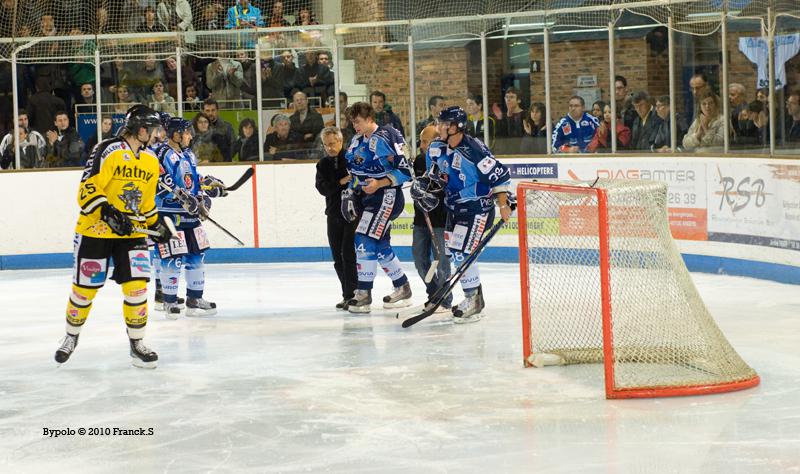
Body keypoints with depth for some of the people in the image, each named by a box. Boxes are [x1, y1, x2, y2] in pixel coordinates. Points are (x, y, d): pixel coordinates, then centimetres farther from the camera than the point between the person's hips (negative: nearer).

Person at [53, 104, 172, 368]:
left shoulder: (151, 161, 10)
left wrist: (156, 223, 11)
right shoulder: (109, 151, -14)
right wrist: (109, 214, -29)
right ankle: (71, 336, 28)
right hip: (95, 230, -5)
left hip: (131, 233, 5)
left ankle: (136, 344, 6)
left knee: (136, 286, -7)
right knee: (85, 287, 5)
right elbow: (87, 189, -18)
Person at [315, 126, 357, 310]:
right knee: (338, 257, 8)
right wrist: (341, 181, -20)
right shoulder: (323, 164, 9)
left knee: (348, 253, -12)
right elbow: (322, 187, -6)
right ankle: (348, 294, 17)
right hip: (334, 214, 6)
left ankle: (351, 295, -9)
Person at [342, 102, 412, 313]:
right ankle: (402, 289, 23)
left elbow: (405, 171, -20)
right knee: (379, 245, 12)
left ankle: (364, 294, -10)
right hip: (368, 198, 10)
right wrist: (349, 193, 13)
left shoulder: (385, 139, -17)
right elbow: (355, 171, 22)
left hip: (387, 196, -9)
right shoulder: (359, 140, 11)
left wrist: (379, 184, -26)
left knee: (365, 240, -15)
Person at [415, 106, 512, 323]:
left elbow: (500, 175, -19)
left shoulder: (474, 151, -24)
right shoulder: (437, 148, 0)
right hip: (454, 206, 9)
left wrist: (504, 204, -19)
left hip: (477, 209, -9)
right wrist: (424, 183, 1)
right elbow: (435, 172, 19)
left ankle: (473, 301, -3)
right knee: (454, 252, 11)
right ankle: (475, 298, 24)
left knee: (462, 253, -15)